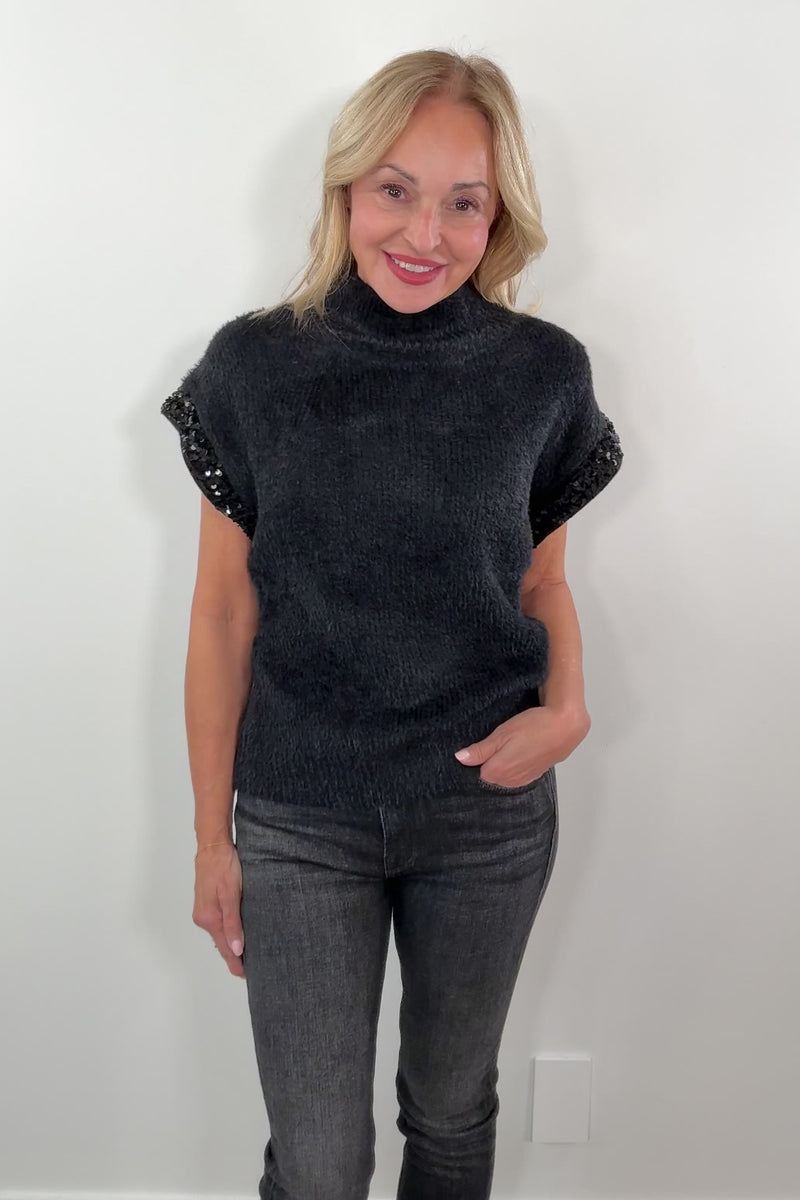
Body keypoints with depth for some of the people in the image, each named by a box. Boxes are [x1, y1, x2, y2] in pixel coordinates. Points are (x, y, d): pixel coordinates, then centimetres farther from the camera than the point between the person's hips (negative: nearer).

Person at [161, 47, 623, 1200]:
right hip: (300, 824, -1)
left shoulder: (545, 372, -6)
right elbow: (225, 610, -3)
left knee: (452, 1107, 22)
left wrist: (568, 705, -14)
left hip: (490, 815, 1)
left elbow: (541, 582, 6)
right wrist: (212, 835, 0)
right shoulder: (256, 364, -8)